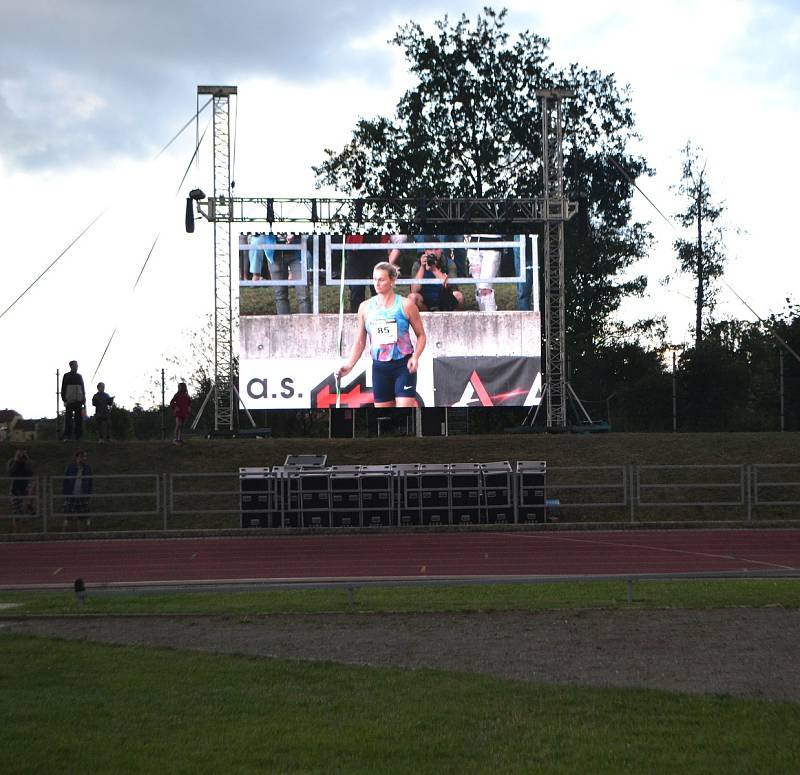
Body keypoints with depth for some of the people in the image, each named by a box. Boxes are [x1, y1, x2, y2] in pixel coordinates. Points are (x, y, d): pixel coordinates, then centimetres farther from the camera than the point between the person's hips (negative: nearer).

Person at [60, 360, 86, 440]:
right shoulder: (66, 376, 4)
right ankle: (67, 436, -6)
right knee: (68, 419, -6)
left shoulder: (79, 376, 17)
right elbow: (63, 389, 1)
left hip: (79, 401, 4)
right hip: (69, 401, -4)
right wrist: (64, 400, -9)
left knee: (79, 419, 1)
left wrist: (84, 401, 12)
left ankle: (78, 437, 3)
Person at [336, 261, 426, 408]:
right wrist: (349, 365, 1)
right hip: (379, 367, 4)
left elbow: (421, 335, 2)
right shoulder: (365, 307, 5)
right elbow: (360, 341, 13)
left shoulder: (405, 305, -4)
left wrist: (415, 357, -15)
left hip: (403, 366, -4)